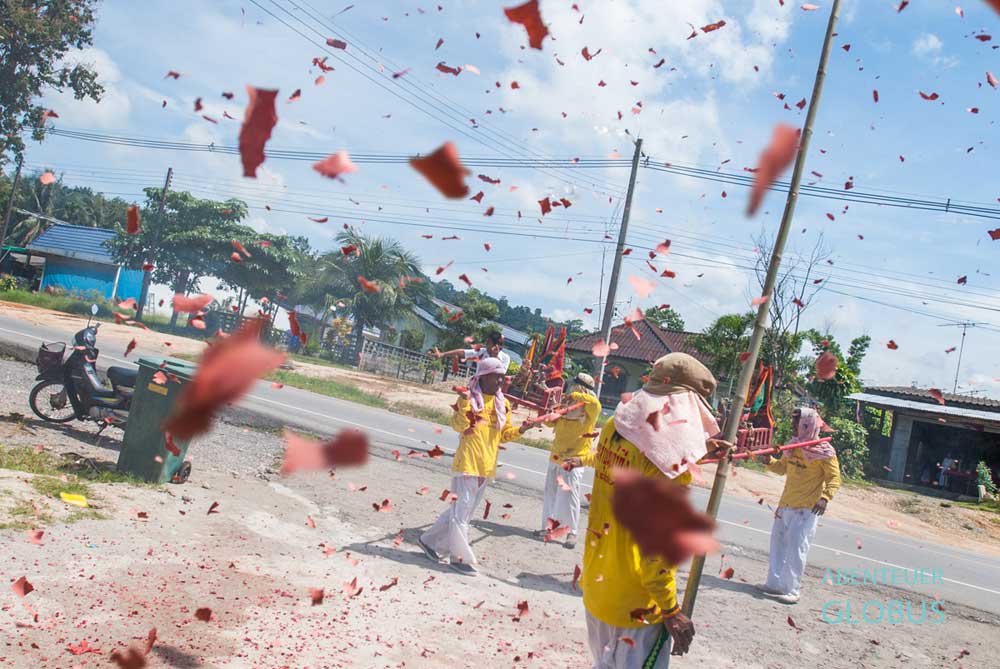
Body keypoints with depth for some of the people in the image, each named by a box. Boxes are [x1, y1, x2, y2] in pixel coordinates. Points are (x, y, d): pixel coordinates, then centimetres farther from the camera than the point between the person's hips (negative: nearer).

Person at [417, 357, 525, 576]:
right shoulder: (469, 397, -8)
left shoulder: (503, 403, 9)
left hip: (486, 466, 7)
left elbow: (504, 433, 13)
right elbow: (459, 426, -16)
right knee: (462, 510, -2)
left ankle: (431, 540, 29)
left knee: (463, 510, 15)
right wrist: (464, 404, -29)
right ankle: (460, 557, 6)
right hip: (468, 463, -7)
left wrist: (520, 431, -4)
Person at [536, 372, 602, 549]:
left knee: (569, 497, -6)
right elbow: (551, 421, 19)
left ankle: (572, 533, 4)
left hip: (574, 460, -7)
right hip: (556, 457, 7)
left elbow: (596, 404, -32)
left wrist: (576, 396, -21)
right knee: (550, 494, 13)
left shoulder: (589, 410, -9)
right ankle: (548, 526, 24)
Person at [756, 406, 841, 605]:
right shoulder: (794, 446, 9)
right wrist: (769, 461, -1)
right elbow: (782, 468, 18)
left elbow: (834, 478, -11)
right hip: (785, 505, 8)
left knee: (796, 548, -8)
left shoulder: (824, 451, -12)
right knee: (778, 543, 13)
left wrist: (825, 497, -24)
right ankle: (774, 583, 24)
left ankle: (792, 590, -2)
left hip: (806, 509, -8)